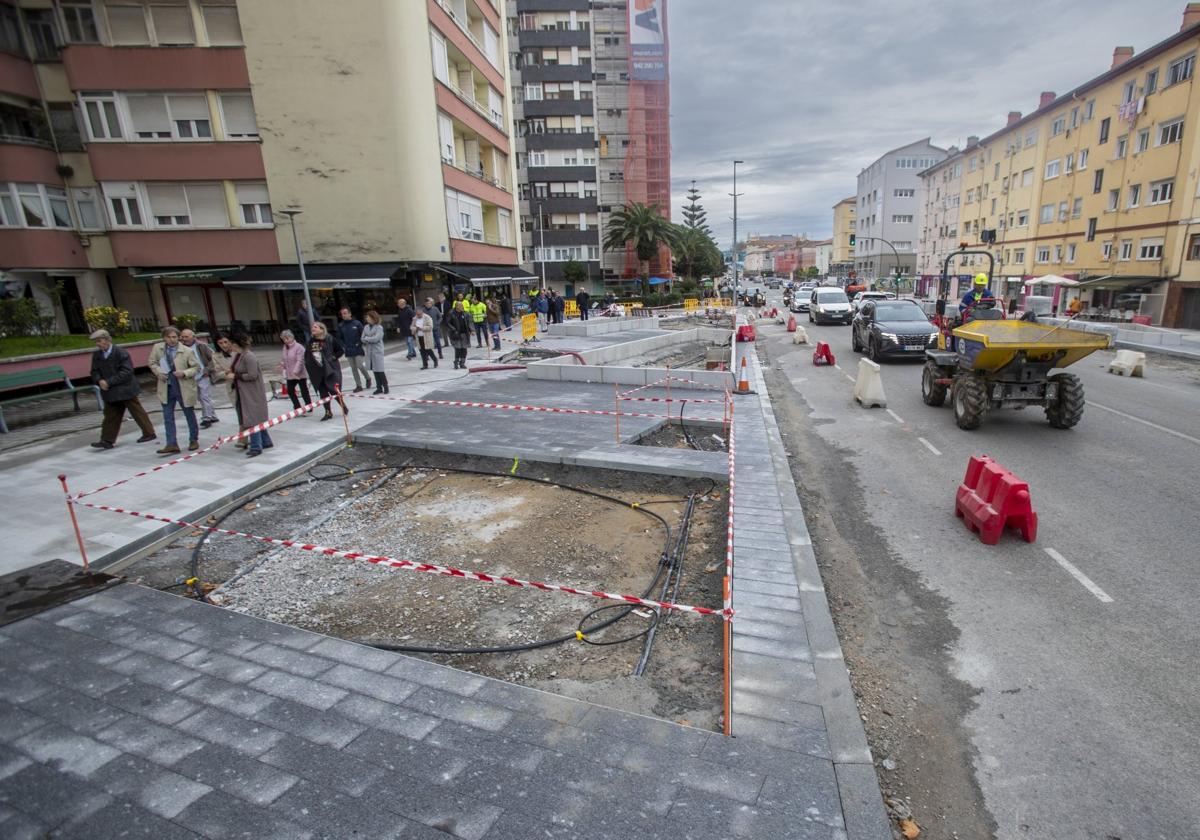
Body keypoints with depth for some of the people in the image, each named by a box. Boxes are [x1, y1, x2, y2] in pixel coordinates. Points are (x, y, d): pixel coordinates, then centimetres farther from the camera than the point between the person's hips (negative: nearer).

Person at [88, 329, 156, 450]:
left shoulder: (120, 352, -13)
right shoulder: (96, 355, 6)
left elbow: (127, 372, -18)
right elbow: (95, 372, 10)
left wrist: (109, 382, -21)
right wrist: (99, 381, -12)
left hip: (125, 389, -6)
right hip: (110, 392, 6)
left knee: (137, 412, 5)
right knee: (110, 416, 7)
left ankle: (149, 434, 16)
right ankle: (107, 440, 10)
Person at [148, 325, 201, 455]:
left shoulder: (187, 351, -11)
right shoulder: (157, 348, -1)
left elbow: (196, 367, -5)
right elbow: (152, 363, 13)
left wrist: (184, 373, -22)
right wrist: (158, 372, -6)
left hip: (184, 388, -3)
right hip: (166, 388, 3)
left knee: (190, 415, 12)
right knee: (168, 417, 2)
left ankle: (194, 440, 27)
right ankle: (172, 444, 5)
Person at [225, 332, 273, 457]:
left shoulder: (249, 356, -17)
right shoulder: (237, 355, 10)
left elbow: (252, 375, -22)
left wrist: (235, 376, -15)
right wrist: (231, 372, 4)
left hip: (252, 394, -9)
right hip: (243, 393, 9)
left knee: (252, 420, -7)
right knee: (257, 418, 15)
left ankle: (256, 447, -2)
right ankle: (266, 442, 24)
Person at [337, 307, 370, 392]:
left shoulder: (357, 323, -5)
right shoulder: (340, 325, 5)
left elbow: (363, 335, -1)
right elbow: (339, 338, 13)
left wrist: (359, 343, -9)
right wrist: (343, 347, 2)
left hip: (358, 350, -4)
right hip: (348, 351, 4)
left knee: (360, 366, -9)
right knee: (353, 368, 7)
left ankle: (368, 378, 19)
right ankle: (358, 385, 14)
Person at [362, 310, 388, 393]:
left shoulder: (379, 327, -8)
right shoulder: (366, 327, 8)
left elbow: (376, 338, -18)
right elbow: (363, 338, 6)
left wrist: (367, 338, -6)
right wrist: (370, 340, -12)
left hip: (377, 351, -6)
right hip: (369, 351, 6)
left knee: (379, 369, -5)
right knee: (374, 370, 8)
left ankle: (385, 386, 9)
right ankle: (379, 387, 15)